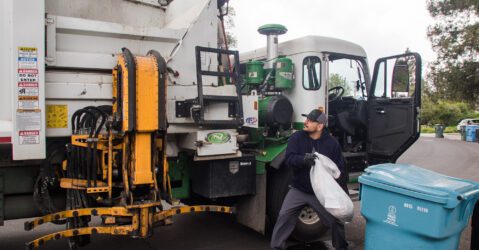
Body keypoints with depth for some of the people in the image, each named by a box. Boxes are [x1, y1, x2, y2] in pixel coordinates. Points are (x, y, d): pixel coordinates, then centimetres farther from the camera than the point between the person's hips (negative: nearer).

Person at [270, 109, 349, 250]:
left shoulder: (332, 143, -7)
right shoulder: (297, 137, -6)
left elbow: (340, 168, -2)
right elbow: (288, 159, -17)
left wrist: (343, 193, -11)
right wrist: (303, 159, -39)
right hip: (298, 189, 0)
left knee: (335, 219, 2)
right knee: (284, 216, -9)